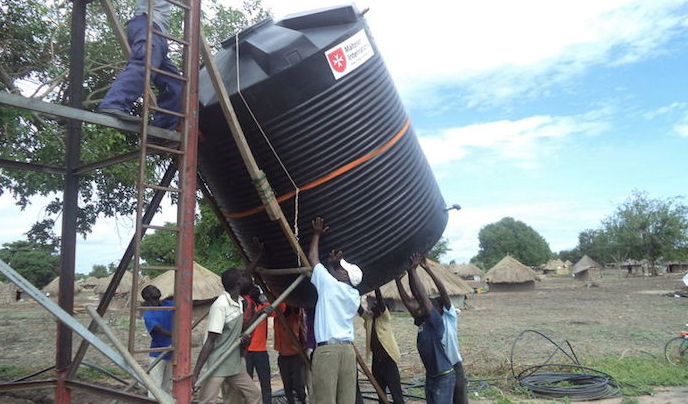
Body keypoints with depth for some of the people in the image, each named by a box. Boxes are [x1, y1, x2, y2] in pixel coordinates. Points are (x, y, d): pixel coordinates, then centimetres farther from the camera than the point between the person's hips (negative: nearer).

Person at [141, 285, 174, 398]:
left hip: (171, 353, 5)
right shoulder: (148, 314, -14)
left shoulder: (169, 304, 3)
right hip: (158, 354, -5)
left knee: (167, 386, 15)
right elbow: (160, 330, -27)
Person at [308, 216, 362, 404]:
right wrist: (335, 263, 29)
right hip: (348, 348, 6)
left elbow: (313, 257, 12)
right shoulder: (355, 295, 14)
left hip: (327, 349, -6)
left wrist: (317, 234, 22)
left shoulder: (329, 283, -1)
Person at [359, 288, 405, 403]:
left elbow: (381, 303, -22)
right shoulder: (368, 317, 7)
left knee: (396, 393, -6)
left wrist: (376, 288, -27)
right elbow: (359, 309, -4)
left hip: (388, 360, -6)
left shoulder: (385, 317, -7)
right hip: (376, 360, 6)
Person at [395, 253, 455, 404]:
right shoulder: (421, 323, 5)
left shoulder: (435, 323, -15)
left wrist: (412, 270, -26)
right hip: (430, 375, 9)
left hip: (444, 376, -9)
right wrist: (398, 280, 2)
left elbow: (422, 296, -25)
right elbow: (407, 301, 5)